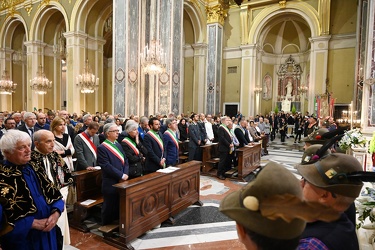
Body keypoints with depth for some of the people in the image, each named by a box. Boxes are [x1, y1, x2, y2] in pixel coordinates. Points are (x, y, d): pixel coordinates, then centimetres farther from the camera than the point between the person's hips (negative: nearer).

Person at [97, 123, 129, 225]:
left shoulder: (118, 145, 11)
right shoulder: (102, 148, -12)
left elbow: (125, 160, 10)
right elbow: (106, 166, -18)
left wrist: (125, 174, -5)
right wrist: (121, 175, -16)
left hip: (121, 182, 7)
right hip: (110, 184, -6)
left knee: (120, 206, 14)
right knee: (109, 208, 8)